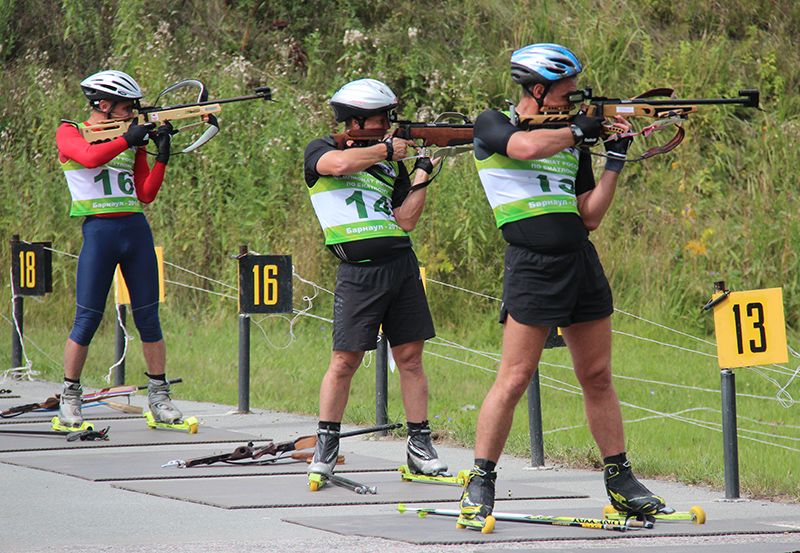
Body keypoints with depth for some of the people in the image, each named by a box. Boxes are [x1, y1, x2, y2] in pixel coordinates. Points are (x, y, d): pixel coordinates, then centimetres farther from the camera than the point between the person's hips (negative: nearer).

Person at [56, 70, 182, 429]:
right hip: (98, 231, -4)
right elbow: (90, 157, -20)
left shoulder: (132, 141, 15)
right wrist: (128, 139, -14)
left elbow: (146, 194, 9)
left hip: (136, 230, 5)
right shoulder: (70, 133, 3)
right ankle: (70, 399, 6)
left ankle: (159, 398, 11)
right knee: (87, 320, -5)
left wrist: (162, 156, -1)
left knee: (148, 318, 5)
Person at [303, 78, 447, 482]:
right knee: (344, 361, -5)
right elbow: (339, 164, -21)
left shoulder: (390, 167, 16)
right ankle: (325, 448, 6)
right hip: (358, 271, -4)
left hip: (402, 266, 4)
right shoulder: (320, 151, 4)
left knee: (410, 357, 4)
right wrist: (386, 149, -8)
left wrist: (422, 173, 2)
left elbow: (406, 221, 9)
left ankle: (420, 446, 9)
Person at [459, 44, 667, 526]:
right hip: (533, 266, -6)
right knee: (515, 378, -9)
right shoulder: (493, 125, 1)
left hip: (582, 264, 6)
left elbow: (590, 216, 13)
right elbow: (527, 147, -22)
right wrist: (579, 130, -7)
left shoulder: (571, 141, 16)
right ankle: (480, 485, -1)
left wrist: (615, 160, 4)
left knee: (598, 377, 9)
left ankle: (620, 482, 15)